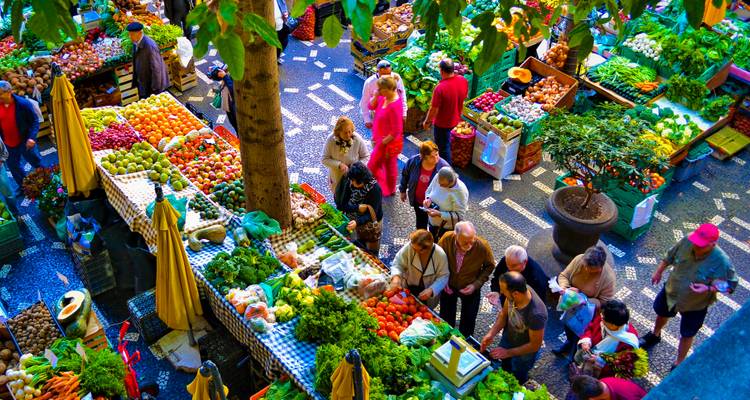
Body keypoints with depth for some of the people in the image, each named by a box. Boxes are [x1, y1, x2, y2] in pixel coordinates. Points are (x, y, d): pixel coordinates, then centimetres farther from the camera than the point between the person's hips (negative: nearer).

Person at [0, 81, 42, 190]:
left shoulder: (23, 104, -18)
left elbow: (35, 121, -13)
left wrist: (31, 138, -24)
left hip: (25, 142, -5)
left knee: (37, 163, 10)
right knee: (13, 166, 19)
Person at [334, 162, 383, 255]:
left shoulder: (374, 188, -27)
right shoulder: (348, 183, -16)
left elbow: (372, 213, -29)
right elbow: (342, 204, -16)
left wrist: (357, 222, -45)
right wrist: (358, 208, -31)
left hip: (371, 226, -4)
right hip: (356, 222, 4)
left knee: (371, 254, 12)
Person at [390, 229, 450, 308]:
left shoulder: (441, 255, -28)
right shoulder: (409, 247, -27)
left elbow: (443, 277, -19)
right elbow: (398, 263, -18)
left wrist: (431, 290, -34)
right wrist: (396, 277, -38)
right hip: (408, 289, 1)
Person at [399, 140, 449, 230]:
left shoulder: (444, 167, -31)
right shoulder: (413, 161, -23)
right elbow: (405, 175, -2)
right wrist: (403, 190, 10)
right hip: (418, 201, 3)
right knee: (420, 224, 29)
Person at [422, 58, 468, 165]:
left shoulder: (440, 88, -33)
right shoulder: (463, 80, -14)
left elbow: (434, 109, -25)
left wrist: (426, 122, -8)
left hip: (442, 123, -7)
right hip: (456, 119, 7)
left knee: (443, 147, 13)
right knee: (446, 142, 31)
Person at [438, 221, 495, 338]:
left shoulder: (482, 246, -31)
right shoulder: (447, 239, -29)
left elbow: (489, 266, -11)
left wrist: (476, 284, -20)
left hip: (470, 289, -1)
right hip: (448, 286, 1)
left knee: (468, 320, 20)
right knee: (446, 319, 22)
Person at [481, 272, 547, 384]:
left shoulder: (536, 314, -45)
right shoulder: (514, 291, -28)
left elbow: (535, 345, -27)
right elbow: (503, 313, -8)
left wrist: (508, 353, -22)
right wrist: (491, 333, -20)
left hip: (524, 351, -5)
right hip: (508, 337, 5)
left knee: (517, 379, 25)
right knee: (505, 367, 32)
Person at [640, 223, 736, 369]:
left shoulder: (722, 262, -35)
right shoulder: (687, 242, -25)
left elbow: (731, 285, -21)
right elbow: (671, 255, -5)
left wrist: (708, 289, -36)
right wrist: (659, 271, 2)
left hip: (695, 305, -4)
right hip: (671, 291, 4)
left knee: (687, 335, 18)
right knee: (662, 313, 32)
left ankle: (678, 364, 43)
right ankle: (655, 335, 65)